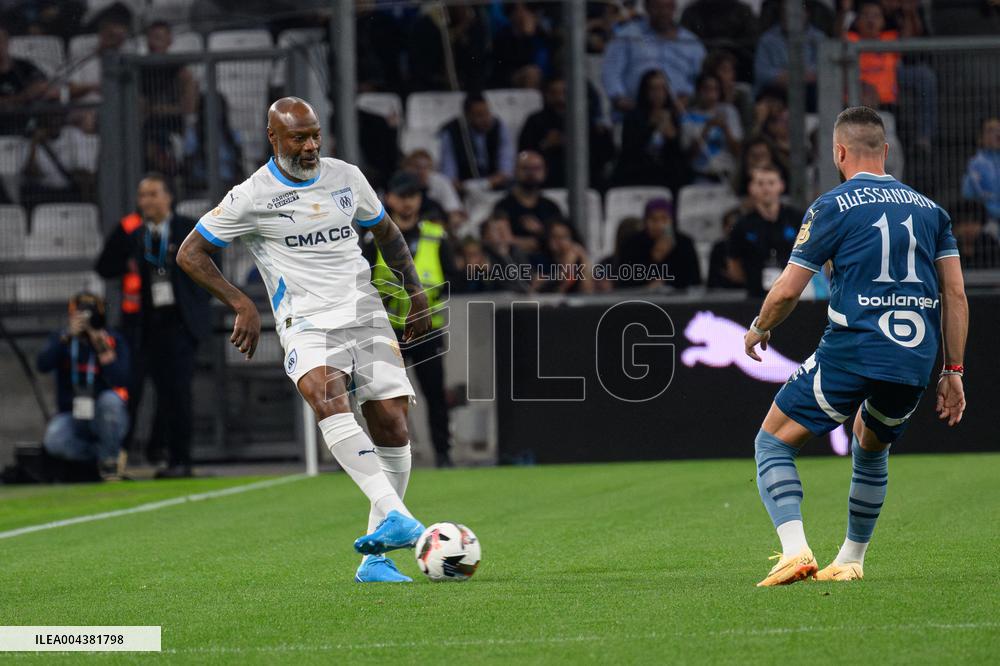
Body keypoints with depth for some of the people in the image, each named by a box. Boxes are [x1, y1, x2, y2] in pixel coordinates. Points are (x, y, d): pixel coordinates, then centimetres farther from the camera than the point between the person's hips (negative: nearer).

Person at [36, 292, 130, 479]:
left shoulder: (114, 340, -1)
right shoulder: (61, 339, 4)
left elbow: (121, 381, -13)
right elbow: (43, 365, -16)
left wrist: (103, 350, -23)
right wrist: (67, 336, -24)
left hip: (105, 418, -1)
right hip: (72, 417, 1)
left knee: (110, 399, -36)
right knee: (53, 441, -32)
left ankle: (109, 458, -16)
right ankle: (103, 453, -10)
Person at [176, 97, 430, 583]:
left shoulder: (346, 177, 10)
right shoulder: (251, 197, -3)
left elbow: (387, 233, 25)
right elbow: (190, 254, 2)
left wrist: (416, 295, 17)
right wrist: (241, 304, -8)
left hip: (365, 315, 4)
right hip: (306, 323, -4)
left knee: (391, 422, -9)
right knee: (328, 398, -32)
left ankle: (375, 558, 1)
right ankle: (394, 517, -47)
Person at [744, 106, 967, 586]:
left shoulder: (832, 206, -1)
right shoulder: (929, 209, 14)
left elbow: (786, 292, -1)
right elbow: (955, 295, 10)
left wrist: (759, 330, 18)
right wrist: (953, 372, 15)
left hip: (851, 354, -5)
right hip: (914, 362, 5)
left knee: (773, 442, 6)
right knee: (871, 449, 30)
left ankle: (795, 549, -13)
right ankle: (851, 560, 30)